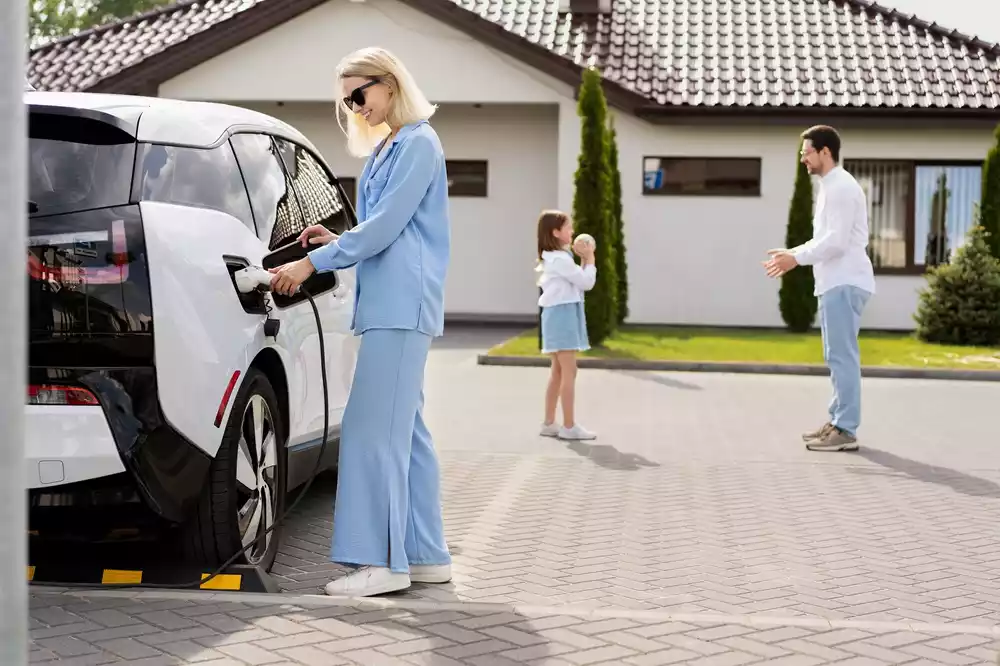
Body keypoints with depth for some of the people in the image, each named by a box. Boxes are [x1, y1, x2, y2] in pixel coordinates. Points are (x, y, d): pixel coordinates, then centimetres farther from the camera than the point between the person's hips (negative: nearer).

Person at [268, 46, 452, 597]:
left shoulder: (418, 144, -7)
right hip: (390, 304, 10)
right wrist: (337, 242, 10)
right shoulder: (382, 152, 21)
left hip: (402, 305, -10)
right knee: (403, 430, 9)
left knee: (374, 428, -12)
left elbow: (385, 226, -14)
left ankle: (382, 561, -10)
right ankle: (425, 555, 14)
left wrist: (312, 264, -13)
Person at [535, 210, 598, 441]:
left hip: (561, 315, 11)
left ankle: (549, 423, 16)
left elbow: (578, 281, 17)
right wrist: (589, 258, -4)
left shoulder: (554, 257, 17)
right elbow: (587, 282, -15)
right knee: (569, 371, -9)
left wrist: (584, 259, 10)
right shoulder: (560, 259, -16)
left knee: (558, 372, 13)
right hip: (562, 314, -11)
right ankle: (569, 426, -9)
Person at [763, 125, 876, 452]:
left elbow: (837, 241, -20)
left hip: (844, 284, -11)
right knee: (838, 356, 13)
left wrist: (796, 258, -16)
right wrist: (792, 253, 13)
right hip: (835, 283, 11)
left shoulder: (841, 187, -13)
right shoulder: (830, 187, 18)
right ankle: (839, 422, 20)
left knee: (842, 355, -10)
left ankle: (845, 431, -9)